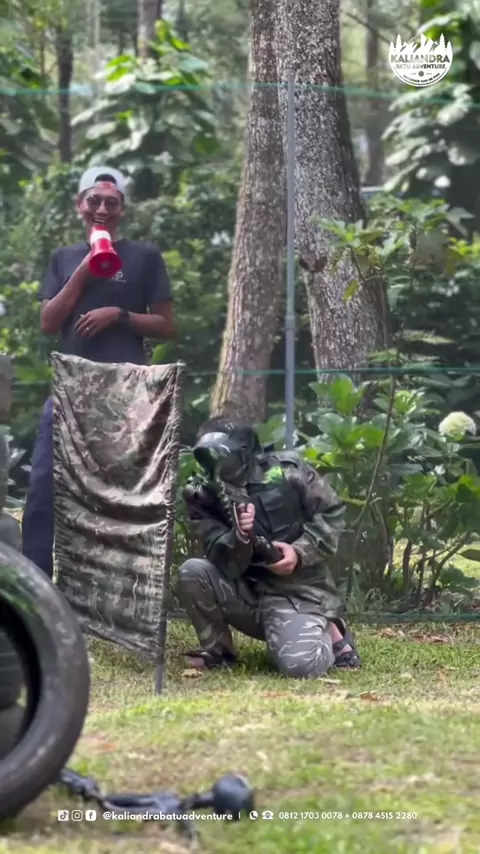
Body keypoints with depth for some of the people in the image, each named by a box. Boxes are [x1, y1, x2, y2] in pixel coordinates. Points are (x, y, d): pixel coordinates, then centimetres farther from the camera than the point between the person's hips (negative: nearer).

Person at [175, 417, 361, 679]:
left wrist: (301, 551, -15)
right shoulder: (204, 496, -7)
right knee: (191, 573, -23)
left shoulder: (286, 470, -9)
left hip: (296, 593, -3)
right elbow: (226, 566, -12)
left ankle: (330, 634, 7)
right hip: (247, 591, 3)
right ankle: (218, 650, -1)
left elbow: (331, 512, -1)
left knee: (299, 665, -28)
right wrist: (240, 537, -33)